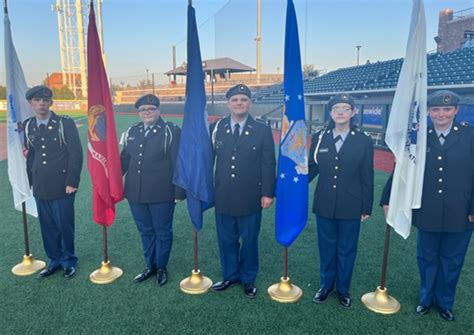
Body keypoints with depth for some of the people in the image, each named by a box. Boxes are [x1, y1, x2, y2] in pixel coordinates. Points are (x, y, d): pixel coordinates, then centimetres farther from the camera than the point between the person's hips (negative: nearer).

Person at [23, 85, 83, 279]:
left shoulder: (65, 123, -8)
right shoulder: (27, 126, 6)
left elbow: (76, 154, -10)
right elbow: (30, 154, 13)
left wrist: (72, 182, -13)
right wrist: (29, 181, 10)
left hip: (62, 186, -4)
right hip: (40, 187, 4)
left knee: (65, 225, 6)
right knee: (47, 226, 13)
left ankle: (68, 261, 25)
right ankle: (54, 260, 30)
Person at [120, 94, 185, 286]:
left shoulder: (171, 131, -8)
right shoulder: (132, 131, 9)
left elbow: (178, 163, -10)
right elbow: (124, 159, 13)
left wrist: (179, 191, -13)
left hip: (161, 193, -5)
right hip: (136, 192, 5)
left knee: (162, 231, 10)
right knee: (145, 231, 17)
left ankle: (161, 268, 29)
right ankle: (150, 266, 35)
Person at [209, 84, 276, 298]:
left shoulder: (262, 130, -4)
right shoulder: (216, 128, 2)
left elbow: (268, 163, -3)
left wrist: (268, 193, -6)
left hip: (250, 198, -2)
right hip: (223, 197, 2)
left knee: (249, 240, 13)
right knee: (226, 240, 15)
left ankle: (248, 279, 33)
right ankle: (229, 276, 36)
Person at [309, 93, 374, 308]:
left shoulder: (363, 141, -4)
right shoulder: (319, 138, -1)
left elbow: (367, 176, -2)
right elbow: (312, 168, 4)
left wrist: (367, 207, -1)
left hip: (351, 206, -1)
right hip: (324, 204, 1)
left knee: (347, 249, 13)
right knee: (326, 247, 15)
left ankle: (343, 289, 32)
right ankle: (326, 285, 35)